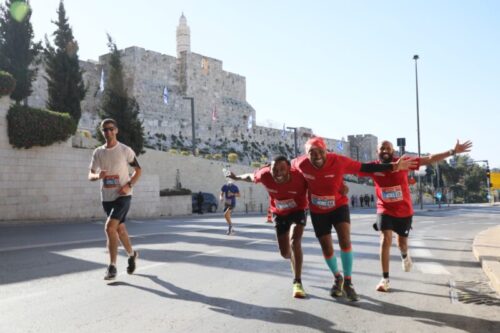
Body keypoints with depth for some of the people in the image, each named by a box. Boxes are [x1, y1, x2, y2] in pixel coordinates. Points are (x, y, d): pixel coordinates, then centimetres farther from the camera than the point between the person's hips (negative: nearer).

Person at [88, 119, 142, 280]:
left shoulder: (125, 150, -5)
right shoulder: (98, 152, 6)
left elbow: (138, 170, 2)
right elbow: (90, 175, 7)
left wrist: (129, 185, -14)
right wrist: (97, 175, -17)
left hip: (123, 196, -5)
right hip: (106, 197, 5)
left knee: (110, 227, -19)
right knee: (120, 228, 16)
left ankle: (112, 267, -10)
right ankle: (132, 254, 40)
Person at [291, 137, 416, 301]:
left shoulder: (338, 161, -25)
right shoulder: (301, 163, -21)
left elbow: (365, 168, -20)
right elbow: (288, 165, 2)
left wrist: (393, 166, -20)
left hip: (339, 206, -2)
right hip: (317, 211, 2)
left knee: (345, 241, -19)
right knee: (326, 248, 8)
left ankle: (347, 282, -1)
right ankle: (337, 278, 36)